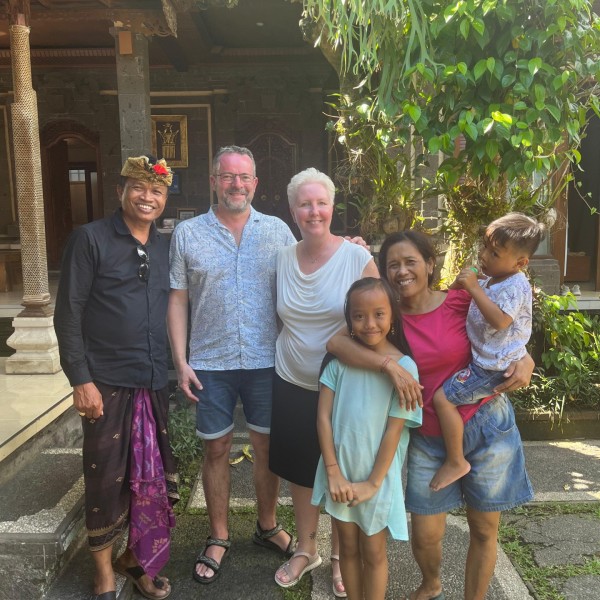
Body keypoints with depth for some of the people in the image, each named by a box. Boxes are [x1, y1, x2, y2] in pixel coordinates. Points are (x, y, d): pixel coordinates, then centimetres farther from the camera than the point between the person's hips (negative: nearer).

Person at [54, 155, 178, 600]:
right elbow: (68, 314, -7)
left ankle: (136, 558, 35)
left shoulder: (165, 247, 10)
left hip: (156, 382, 5)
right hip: (107, 382, -4)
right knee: (107, 479, 7)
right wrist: (81, 379, -12)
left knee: (153, 477, 12)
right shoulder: (90, 238, -5)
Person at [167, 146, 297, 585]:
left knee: (268, 446, 13)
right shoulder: (188, 234, 1)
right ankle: (218, 538, 30)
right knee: (216, 449, 11)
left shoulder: (278, 231, 2)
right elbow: (177, 300, 1)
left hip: (266, 361, 1)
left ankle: (268, 526, 35)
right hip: (210, 364, 0)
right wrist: (180, 361, -4)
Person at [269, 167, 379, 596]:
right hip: (292, 385, 4)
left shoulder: (358, 258, -13)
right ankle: (306, 550, 40)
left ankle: (340, 557, 37)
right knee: (300, 471, 17)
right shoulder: (283, 258, -1)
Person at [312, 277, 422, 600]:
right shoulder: (340, 358, -6)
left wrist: (373, 482, -10)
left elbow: (394, 431, -13)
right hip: (340, 472, 3)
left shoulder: (404, 366, -15)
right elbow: (323, 416, -5)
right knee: (348, 547, 20)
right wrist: (334, 472, -9)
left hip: (377, 477, -3)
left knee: (373, 552, 16)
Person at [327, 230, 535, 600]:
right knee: (425, 535, 8)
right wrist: (389, 365, -32)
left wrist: (525, 362, -16)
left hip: (486, 427, -1)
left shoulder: (461, 302, -8)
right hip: (428, 439, 1)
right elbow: (336, 342, -21)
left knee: (484, 530, 13)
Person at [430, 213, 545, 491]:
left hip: (493, 368, -11)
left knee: (443, 397, -15)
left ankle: (456, 462, -1)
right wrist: (460, 284, 4)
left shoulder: (515, 286, -21)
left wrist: (474, 287, -32)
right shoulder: (491, 281, 8)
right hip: (485, 359, 11)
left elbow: (499, 320, -35)